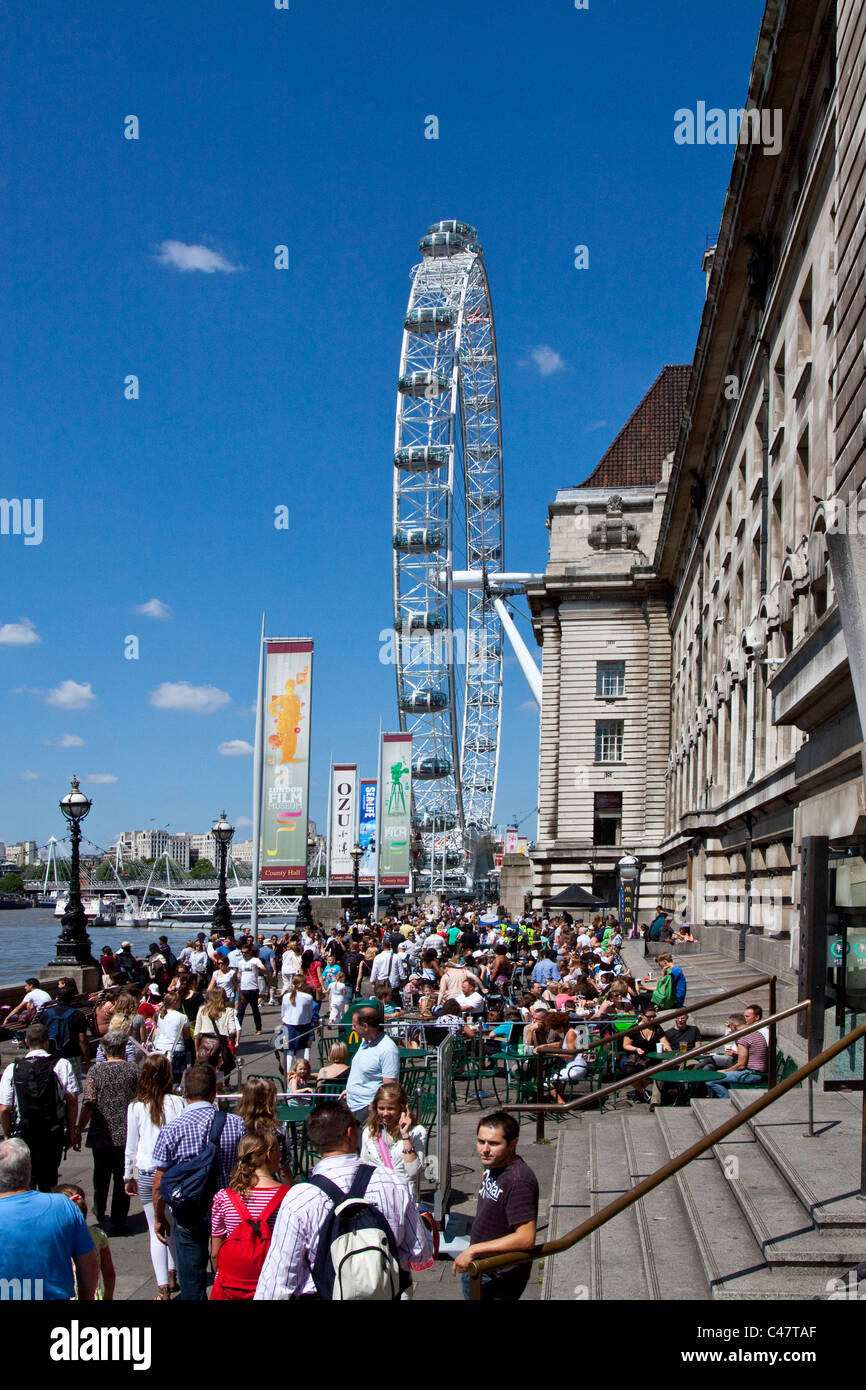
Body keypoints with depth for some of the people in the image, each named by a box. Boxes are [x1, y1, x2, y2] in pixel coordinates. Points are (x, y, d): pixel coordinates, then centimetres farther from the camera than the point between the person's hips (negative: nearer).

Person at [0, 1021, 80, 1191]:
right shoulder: (62, 1065, -4)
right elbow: (72, 1101, -5)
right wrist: (71, 1131, 5)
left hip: (22, 1134, 0)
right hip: (53, 1135, 0)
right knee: (49, 1183, 12)